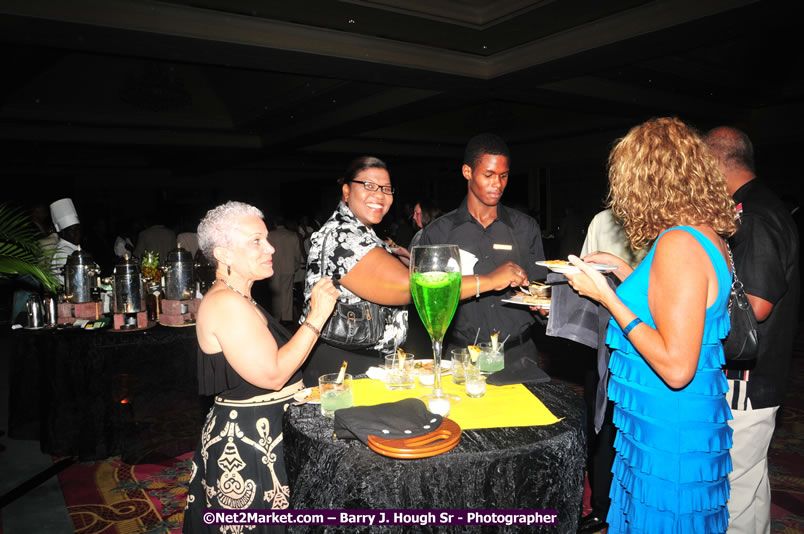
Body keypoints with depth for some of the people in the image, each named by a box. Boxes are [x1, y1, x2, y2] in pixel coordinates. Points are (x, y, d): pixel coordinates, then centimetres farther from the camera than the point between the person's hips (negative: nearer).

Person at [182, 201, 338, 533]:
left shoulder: (238, 300, 12)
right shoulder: (225, 303, -21)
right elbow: (272, 374, -26)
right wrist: (316, 317, -22)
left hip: (258, 434, 10)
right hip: (248, 446, -10)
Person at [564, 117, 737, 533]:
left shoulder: (679, 244, -24)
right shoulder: (708, 236, 5)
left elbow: (677, 368, -27)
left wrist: (607, 297, -21)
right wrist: (626, 272, 17)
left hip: (669, 436, -9)